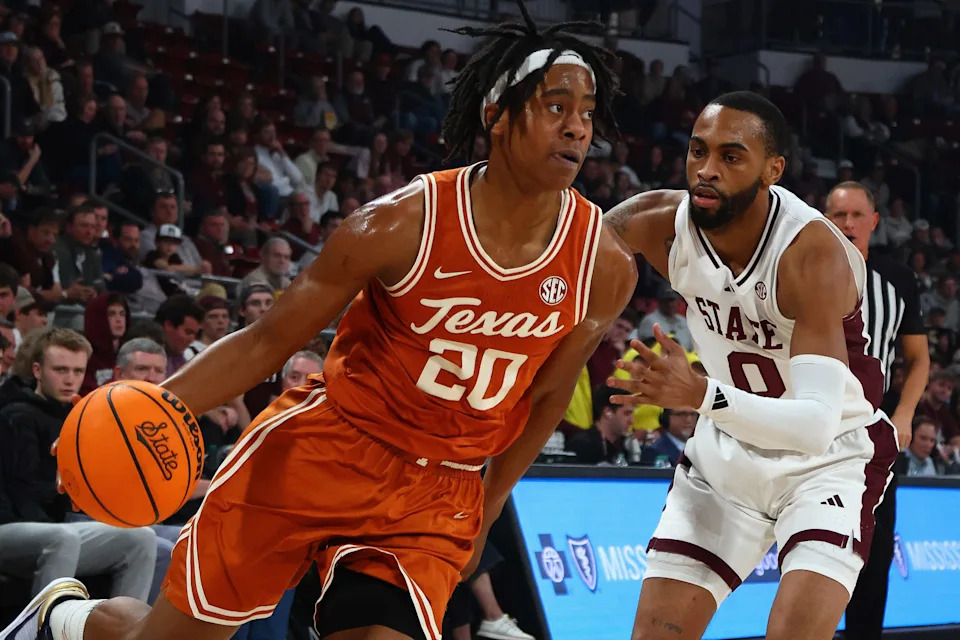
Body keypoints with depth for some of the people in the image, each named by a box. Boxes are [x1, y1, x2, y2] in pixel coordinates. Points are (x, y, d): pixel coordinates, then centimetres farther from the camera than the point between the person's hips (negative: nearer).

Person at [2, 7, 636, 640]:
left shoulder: (606, 267, -8)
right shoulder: (401, 225, -16)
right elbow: (269, 339, -8)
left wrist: (485, 513, 16)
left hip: (440, 496, 2)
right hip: (323, 446, -2)